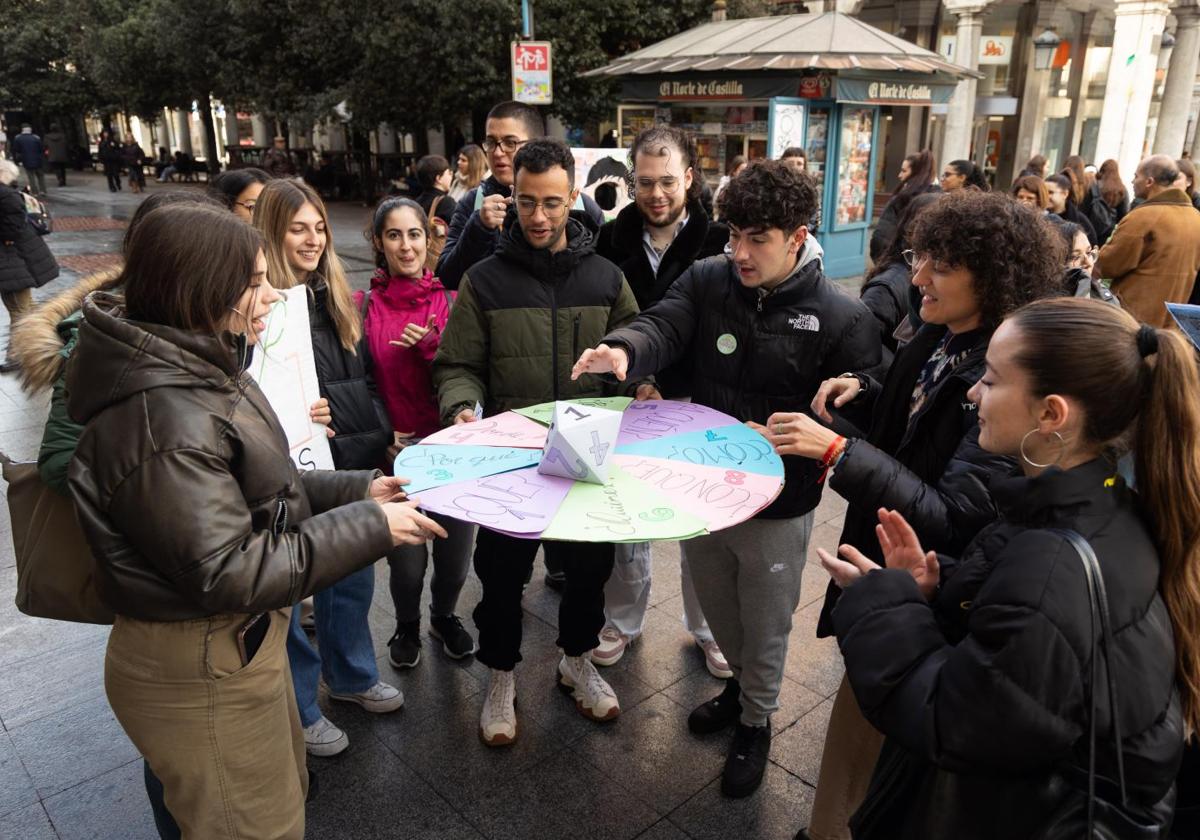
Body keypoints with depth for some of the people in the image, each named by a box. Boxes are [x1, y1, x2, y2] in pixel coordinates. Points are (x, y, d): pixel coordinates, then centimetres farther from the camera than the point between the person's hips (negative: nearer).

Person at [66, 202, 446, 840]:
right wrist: (370, 525, -24)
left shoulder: (200, 373, 3)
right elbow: (226, 572, -28)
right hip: (199, 672, -10)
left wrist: (358, 488, 0)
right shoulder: (163, 419, -29)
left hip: (238, 639, 10)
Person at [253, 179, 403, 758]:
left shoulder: (335, 295, 8)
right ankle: (298, 709, 29)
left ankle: (351, 676, 43)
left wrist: (382, 435, 10)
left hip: (350, 461, 7)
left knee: (353, 575, 20)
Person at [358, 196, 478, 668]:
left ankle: (444, 616, 42)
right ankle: (406, 625, 36)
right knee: (406, 558, 3)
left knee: (456, 549, 9)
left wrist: (432, 346, -16)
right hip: (398, 451, -1)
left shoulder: (451, 301, 1)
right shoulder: (363, 306, -1)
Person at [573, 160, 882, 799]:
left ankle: (755, 722, 45)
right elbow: (662, 327, -22)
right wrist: (624, 349, -44)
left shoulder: (843, 318, -16)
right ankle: (740, 681, 56)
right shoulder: (707, 280, -6)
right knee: (717, 612, 26)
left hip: (777, 508, -3)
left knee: (765, 631, 18)